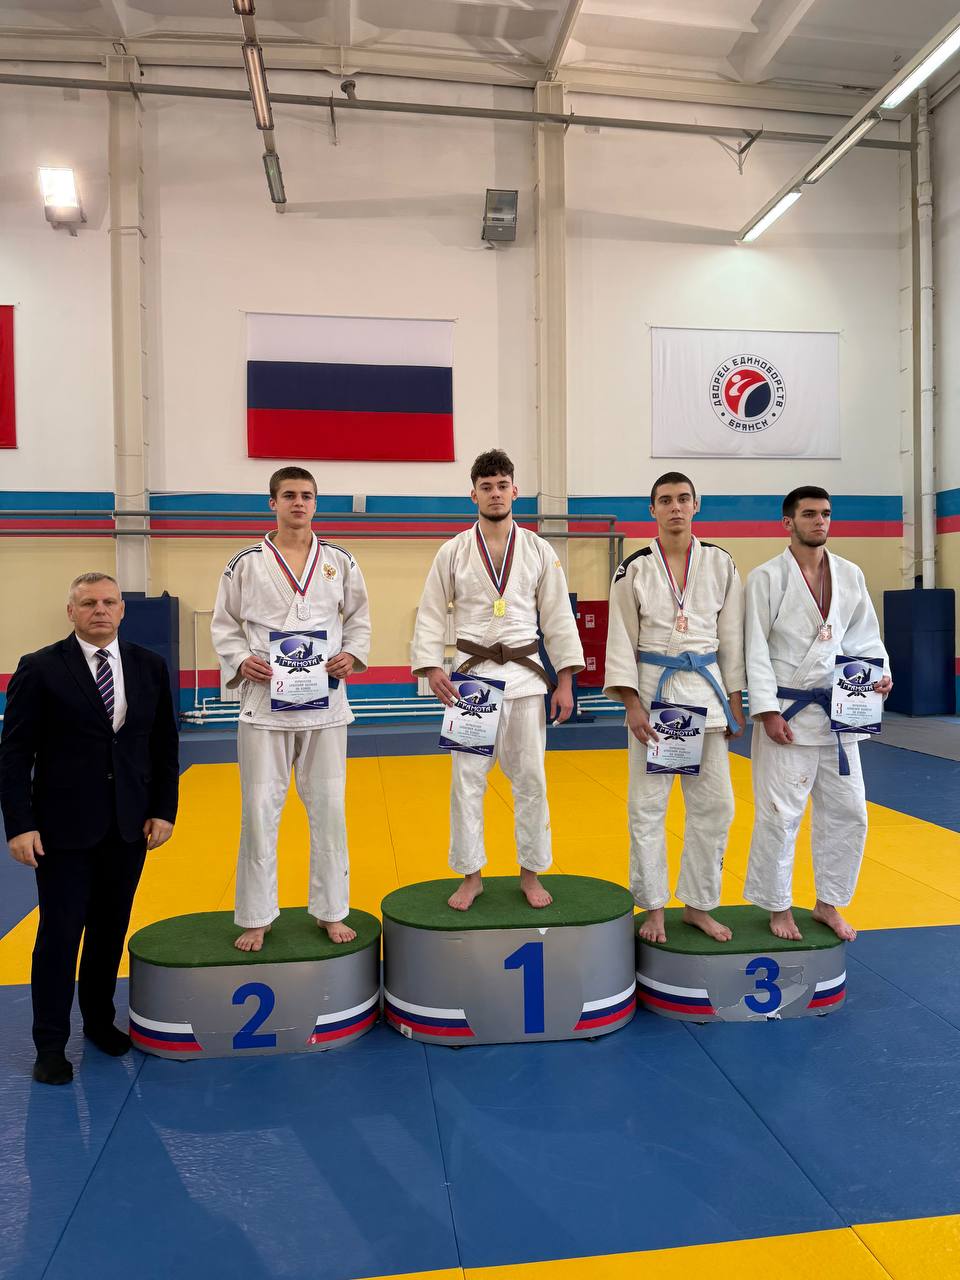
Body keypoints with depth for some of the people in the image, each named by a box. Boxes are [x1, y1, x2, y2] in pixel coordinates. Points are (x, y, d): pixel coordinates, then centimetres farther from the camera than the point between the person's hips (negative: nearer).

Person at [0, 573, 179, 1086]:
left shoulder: (149, 667, 3)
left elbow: (164, 746, 7)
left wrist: (163, 810, 2)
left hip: (129, 827, 3)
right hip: (63, 828, -3)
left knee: (111, 930, 15)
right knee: (59, 935, 6)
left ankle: (100, 1019, 35)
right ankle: (50, 1045, 22)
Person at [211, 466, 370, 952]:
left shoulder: (339, 561, 5)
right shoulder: (247, 563, 1)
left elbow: (359, 618, 14)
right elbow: (223, 624, 6)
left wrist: (352, 654, -4)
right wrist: (241, 661, -10)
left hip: (325, 701, 2)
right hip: (265, 699, -1)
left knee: (328, 809, 8)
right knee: (260, 811, 3)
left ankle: (330, 911, 23)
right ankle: (256, 918, 19)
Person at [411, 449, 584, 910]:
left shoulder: (539, 551, 3)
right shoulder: (454, 552, 1)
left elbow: (558, 617, 3)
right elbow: (431, 615, 2)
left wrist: (565, 681, -1)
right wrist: (431, 668, -12)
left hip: (524, 674, 1)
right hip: (471, 673, 0)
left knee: (530, 778, 6)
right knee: (467, 778, 4)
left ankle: (531, 873, 23)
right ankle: (471, 876, 20)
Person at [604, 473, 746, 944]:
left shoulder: (720, 564, 4)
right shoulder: (634, 568, -2)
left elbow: (732, 635, 8)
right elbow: (621, 639, -2)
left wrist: (735, 701, 6)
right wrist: (632, 704, -9)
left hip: (705, 687, 2)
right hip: (652, 688, -2)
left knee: (713, 804, 6)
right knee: (647, 805, 2)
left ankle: (698, 905, 23)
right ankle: (653, 907, 19)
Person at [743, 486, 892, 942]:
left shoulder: (850, 575, 7)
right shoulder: (767, 578, -7)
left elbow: (864, 637, 13)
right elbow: (756, 651, -9)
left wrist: (880, 672, -7)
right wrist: (767, 711, -15)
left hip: (838, 712, 5)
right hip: (787, 713, -5)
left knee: (848, 813, 11)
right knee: (779, 816, 0)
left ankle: (828, 904, 29)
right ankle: (779, 907, 20)